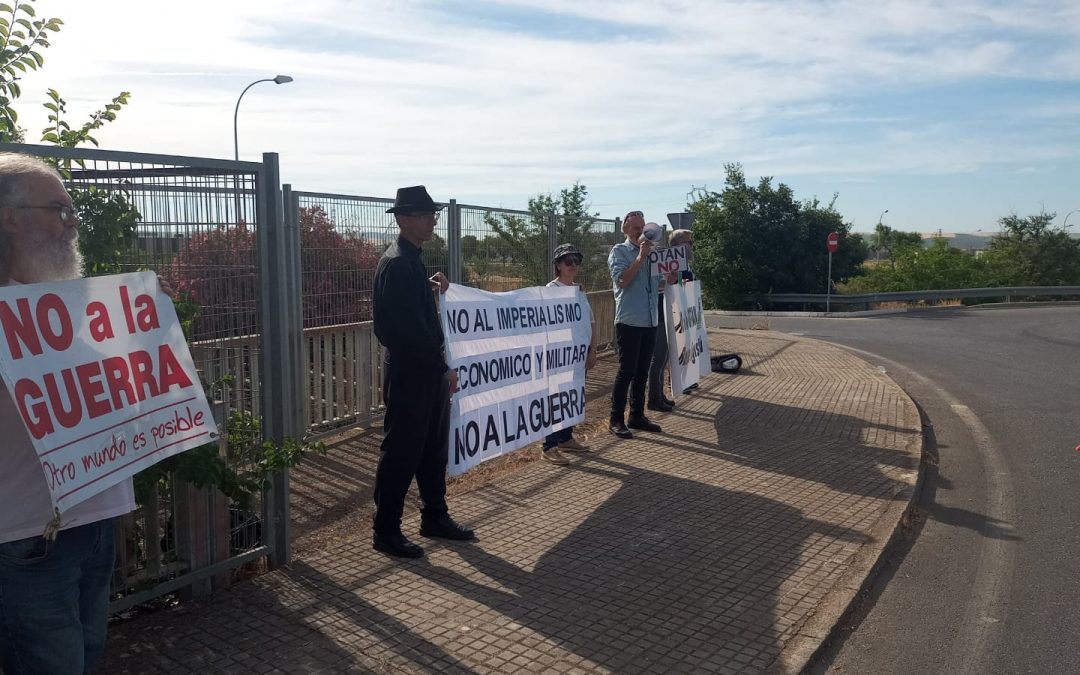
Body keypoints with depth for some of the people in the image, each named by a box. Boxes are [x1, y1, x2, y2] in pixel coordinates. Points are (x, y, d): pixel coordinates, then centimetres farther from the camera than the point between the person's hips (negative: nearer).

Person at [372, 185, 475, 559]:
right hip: (408, 373, -10)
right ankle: (386, 532, 14)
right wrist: (443, 367, -18)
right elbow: (408, 325, -23)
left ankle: (435, 517, 31)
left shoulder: (411, 259, 13)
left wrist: (431, 287, 7)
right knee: (401, 452, 1)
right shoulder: (396, 263, -18)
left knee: (433, 448, 17)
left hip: (427, 371, 10)